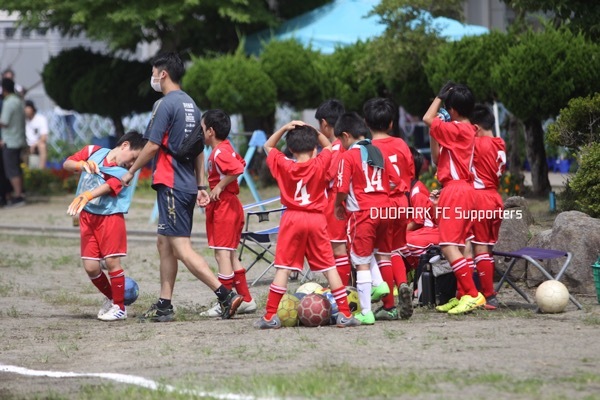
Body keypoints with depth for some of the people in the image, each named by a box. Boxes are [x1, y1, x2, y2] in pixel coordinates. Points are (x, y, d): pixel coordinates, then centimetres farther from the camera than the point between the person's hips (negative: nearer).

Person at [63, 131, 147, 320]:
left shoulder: (123, 173, -6)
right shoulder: (93, 152, 5)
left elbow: (106, 188, -24)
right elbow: (67, 164, 8)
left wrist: (86, 196, -42)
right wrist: (81, 164, -15)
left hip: (110, 217, -3)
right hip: (87, 217, 3)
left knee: (111, 261, -10)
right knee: (91, 266, 0)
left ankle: (119, 307, 5)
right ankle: (110, 298, 25)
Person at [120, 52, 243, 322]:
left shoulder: (165, 104, -13)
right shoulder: (191, 105, 14)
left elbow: (152, 146, -15)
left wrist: (130, 173, -2)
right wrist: (201, 185, 18)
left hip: (171, 184, -9)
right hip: (188, 185, 9)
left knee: (182, 248, -10)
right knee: (164, 244, 16)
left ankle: (226, 295, -19)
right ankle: (164, 306, 18)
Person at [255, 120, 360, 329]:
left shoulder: (284, 165, -3)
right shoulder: (320, 164, -3)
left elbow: (268, 146, 13)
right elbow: (328, 146, 18)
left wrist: (284, 128, 1)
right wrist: (314, 131, 7)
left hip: (292, 218, -1)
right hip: (317, 219, 1)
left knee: (283, 268, 0)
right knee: (329, 267, 6)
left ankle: (270, 316, -1)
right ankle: (344, 314, 5)